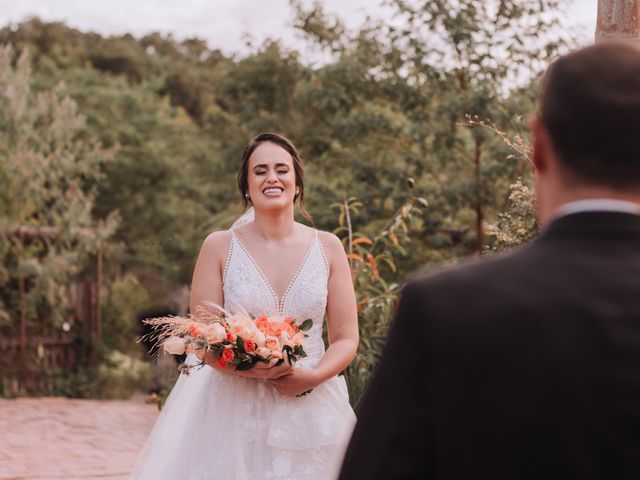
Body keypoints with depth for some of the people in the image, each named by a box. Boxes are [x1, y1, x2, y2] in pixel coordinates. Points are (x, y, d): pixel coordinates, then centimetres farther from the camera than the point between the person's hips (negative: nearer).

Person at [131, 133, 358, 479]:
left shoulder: (327, 248, 3)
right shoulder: (219, 247, 0)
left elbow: (347, 339, 2)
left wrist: (311, 378, -16)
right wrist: (247, 368, -21)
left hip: (310, 412, 1)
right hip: (233, 411, -1)